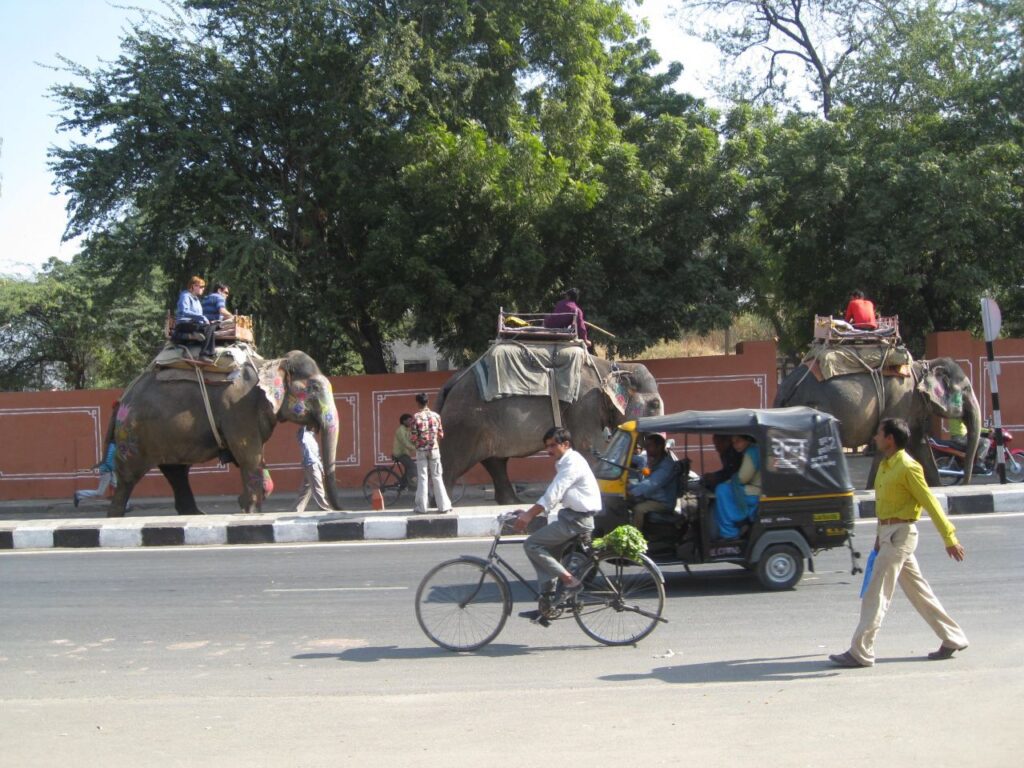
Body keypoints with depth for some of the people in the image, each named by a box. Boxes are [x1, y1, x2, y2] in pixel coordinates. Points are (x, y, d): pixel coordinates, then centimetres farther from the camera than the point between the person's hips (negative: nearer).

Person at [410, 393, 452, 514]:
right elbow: (441, 435, 4)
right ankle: (444, 506, 7)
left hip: (421, 451, -2)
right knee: (437, 477, 7)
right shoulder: (436, 416, -1)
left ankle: (421, 507, 5)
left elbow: (414, 437, -9)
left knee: (422, 478, 3)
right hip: (434, 450, 2)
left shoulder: (416, 417, -9)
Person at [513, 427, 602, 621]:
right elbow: (553, 494, 18)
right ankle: (546, 607, 11)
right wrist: (529, 513, 10)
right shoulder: (565, 462, 17)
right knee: (546, 553, 9)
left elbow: (553, 494, -23)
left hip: (577, 519, -10)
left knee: (531, 544, -11)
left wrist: (529, 515, -23)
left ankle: (570, 580, -8)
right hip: (571, 516, 10)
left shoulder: (572, 463, -16)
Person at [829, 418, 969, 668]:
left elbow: (930, 504, -16)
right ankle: (953, 638, 27)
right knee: (917, 590, 16)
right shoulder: (885, 465, 12)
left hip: (900, 534, -10)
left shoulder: (908, 468, -15)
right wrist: (880, 537, 20)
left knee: (876, 594, -8)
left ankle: (860, 653, -4)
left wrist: (949, 538, -15)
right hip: (889, 534, 10)